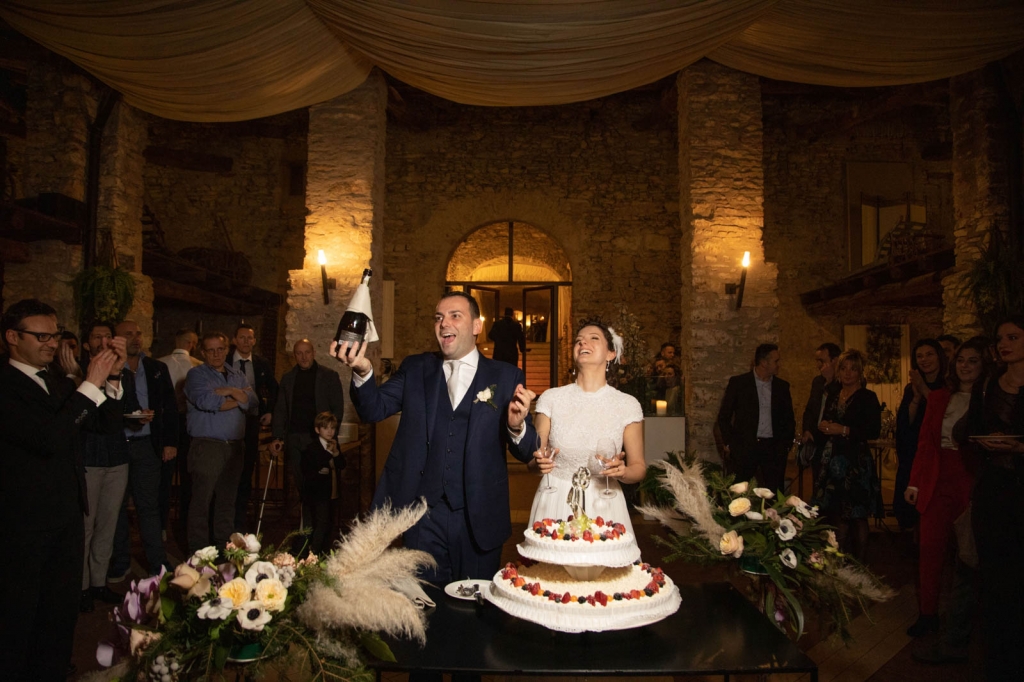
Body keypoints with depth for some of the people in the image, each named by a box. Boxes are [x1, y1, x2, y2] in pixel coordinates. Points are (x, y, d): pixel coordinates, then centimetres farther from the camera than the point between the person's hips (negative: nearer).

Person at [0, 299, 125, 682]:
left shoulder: (59, 384, 10)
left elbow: (105, 424, 7)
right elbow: (48, 438, -28)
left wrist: (112, 378, -8)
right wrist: (91, 385, -27)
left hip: (68, 514, 8)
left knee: (62, 607, 19)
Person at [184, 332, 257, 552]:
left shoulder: (237, 377, 16)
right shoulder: (196, 375, 1)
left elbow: (253, 403, 2)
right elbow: (205, 401, -18)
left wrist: (229, 391, -12)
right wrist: (239, 400, -6)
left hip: (235, 447, 5)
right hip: (207, 446, -5)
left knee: (227, 500, 12)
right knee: (202, 499, -3)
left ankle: (224, 547, 21)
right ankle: (198, 550, 6)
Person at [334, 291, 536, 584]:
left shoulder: (507, 377, 1)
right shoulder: (415, 368, 8)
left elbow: (526, 453, -1)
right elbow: (374, 409, -4)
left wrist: (517, 426, -23)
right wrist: (363, 372, -23)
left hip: (478, 518, -1)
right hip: (423, 515, 1)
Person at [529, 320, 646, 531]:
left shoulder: (627, 405, -4)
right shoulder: (551, 398, -1)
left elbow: (638, 466, 4)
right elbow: (533, 460, 5)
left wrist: (622, 472, -17)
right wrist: (540, 462, -17)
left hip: (603, 506, -1)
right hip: (555, 504, 1)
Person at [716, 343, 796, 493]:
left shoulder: (782, 386, 10)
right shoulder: (738, 382, 0)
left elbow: (789, 418, 17)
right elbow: (724, 416, 2)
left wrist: (786, 444, 7)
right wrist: (729, 444, -3)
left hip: (774, 448, 3)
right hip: (744, 447, -3)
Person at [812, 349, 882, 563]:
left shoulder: (868, 397, -4)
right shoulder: (832, 394, 13)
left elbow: (874, 431, -12)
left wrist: (844, 430, -16)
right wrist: (823, 426, 0)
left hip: (856, 463, -5)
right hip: (832, 461, 5)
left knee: (858, 518, 1)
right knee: (837, 515, 9)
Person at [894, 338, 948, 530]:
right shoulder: (910, 389, 10)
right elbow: (904, 423, 1)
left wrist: (924, 390, -14)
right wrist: (916, 395, -9)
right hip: (912, 460, 4)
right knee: (911, 513, 7)